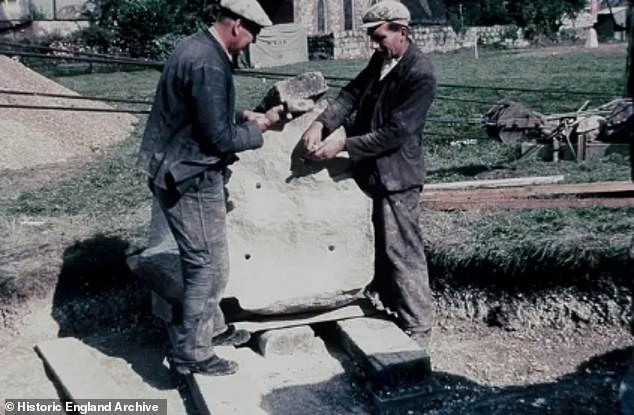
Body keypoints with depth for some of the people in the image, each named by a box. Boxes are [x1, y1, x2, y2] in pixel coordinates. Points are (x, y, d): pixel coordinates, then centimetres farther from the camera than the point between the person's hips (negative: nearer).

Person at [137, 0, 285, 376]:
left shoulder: (198, 47, 9)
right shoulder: (208, 65, -24)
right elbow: (219, 139, -23)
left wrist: (241, 116, 8)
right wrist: (258, 128, -7)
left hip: (182, 172, 10)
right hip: (192, 179, -10)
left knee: (202, 261, 21)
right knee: (210, 266, 0)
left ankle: (210, 327, 37)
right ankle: (192, 353, 12)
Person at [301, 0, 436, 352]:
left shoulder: (420, 74, -19)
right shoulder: (380, 62, 8)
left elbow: (394, 132, -23)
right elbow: (351, 94, 3)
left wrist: (343, 145, -23)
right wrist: (320, 123, -14)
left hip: (396, 176, -8)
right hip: (373, 172, 8)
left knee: (403, 254, -1)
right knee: (383, 248, 20)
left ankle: (416, 332, 11)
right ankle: (386, 307, 37)